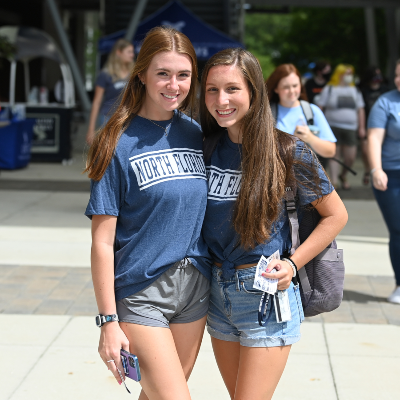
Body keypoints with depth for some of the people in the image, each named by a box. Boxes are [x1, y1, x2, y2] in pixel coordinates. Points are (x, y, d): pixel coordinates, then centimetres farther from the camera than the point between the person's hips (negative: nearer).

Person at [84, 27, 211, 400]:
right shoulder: (120, 144, -11)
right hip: (141, 294, -5)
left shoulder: (196, 135, 5)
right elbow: (102, 242, -11)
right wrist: (108, 322, -12)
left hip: (194, 286, 5)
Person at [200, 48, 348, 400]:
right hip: (218, 291, 5)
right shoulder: (207, 146, 2)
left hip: (267, 294, -5)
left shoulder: (287, 152, -11)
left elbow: (336, 215, -3)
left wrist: (293, 264, -11)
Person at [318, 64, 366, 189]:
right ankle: (334, 180, -2)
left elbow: (360, 110, 16)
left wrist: (362, 127, 8)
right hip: (333, 127, -3)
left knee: (350, 157, -1)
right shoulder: (329, 89, 4)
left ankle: (343, 175, 25)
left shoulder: (355, 91, 15)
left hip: (350, 128, 3)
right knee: (334, 154, -5)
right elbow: (320, 108, 2)